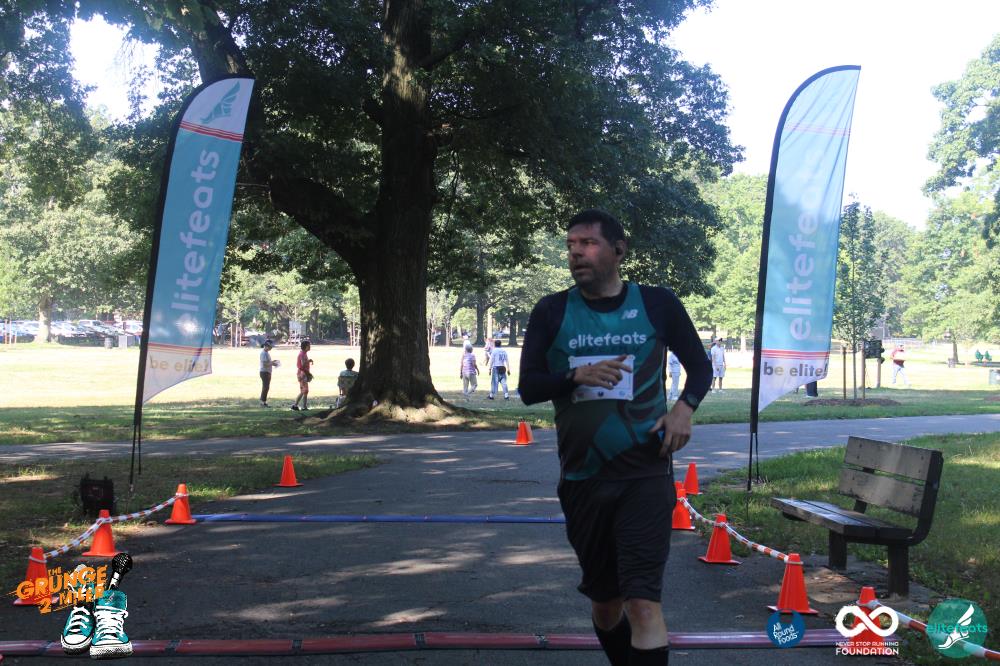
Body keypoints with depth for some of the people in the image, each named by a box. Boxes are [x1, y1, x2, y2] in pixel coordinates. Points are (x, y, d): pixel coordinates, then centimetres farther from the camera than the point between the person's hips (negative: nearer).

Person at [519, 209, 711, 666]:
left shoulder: (657, 304, 0)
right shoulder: (552, 312, 1)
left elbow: (700, 367, 12)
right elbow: (528, 388, 0)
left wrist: (685, 407, -8)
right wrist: (576, 376, -19)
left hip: (646, 474, -2)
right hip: (582, 478, 2)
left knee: (643, 601, -13)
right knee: (605, 599, 16)